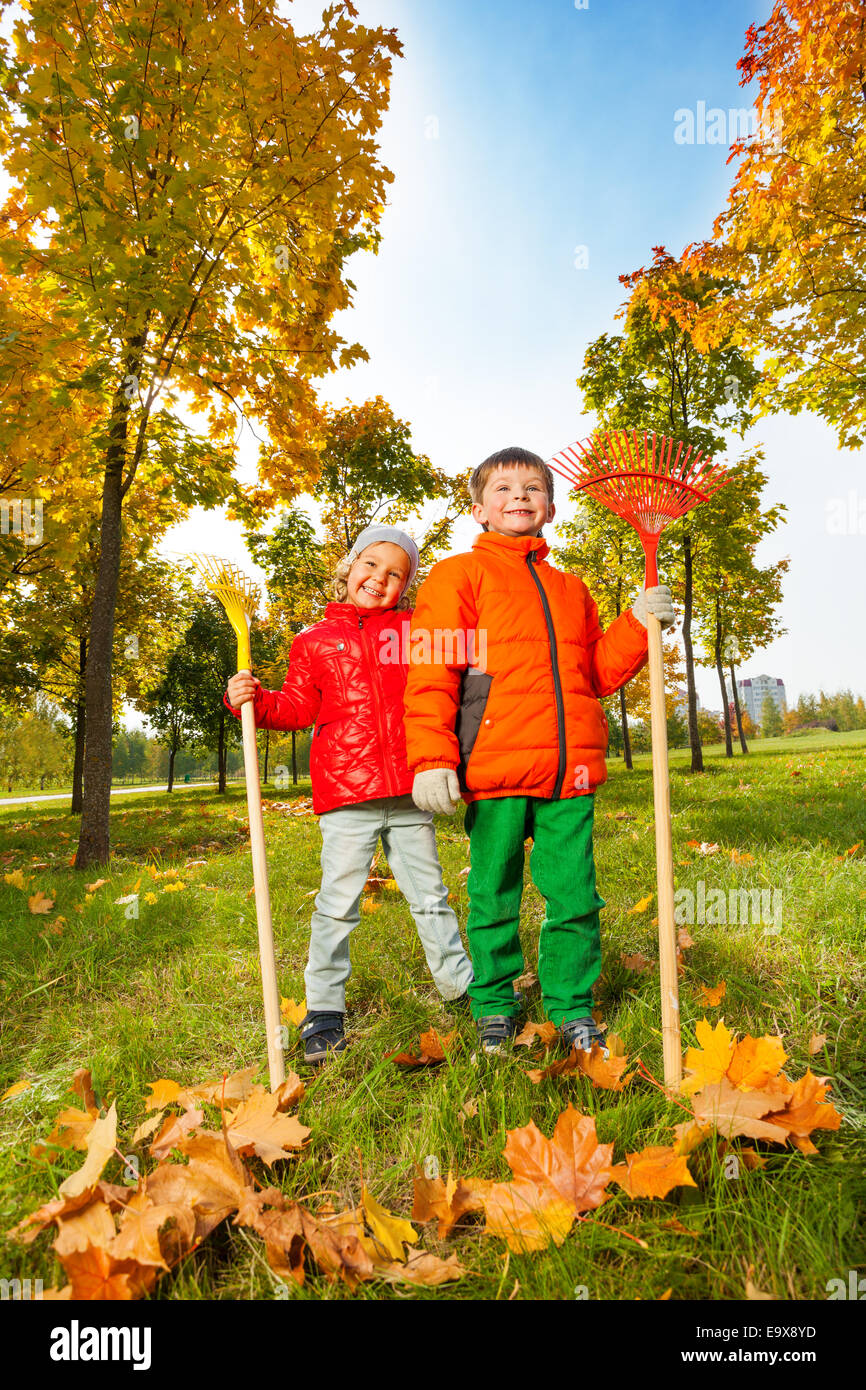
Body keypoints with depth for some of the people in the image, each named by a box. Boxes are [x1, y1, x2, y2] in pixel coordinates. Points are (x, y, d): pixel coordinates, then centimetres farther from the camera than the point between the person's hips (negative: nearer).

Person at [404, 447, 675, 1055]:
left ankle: (572, 1008, 27)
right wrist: (431, 759, -14)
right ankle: (494, 1007, 28)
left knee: (576, 899, 8)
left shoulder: (570, 588, 21)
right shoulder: (458, 574, 5)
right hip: (495, 771, -4)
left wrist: (638, 625, 6)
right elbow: (432, 674, -5)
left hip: (570, 773, 4)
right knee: (494, 899, 8)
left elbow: (597, 673, 22)